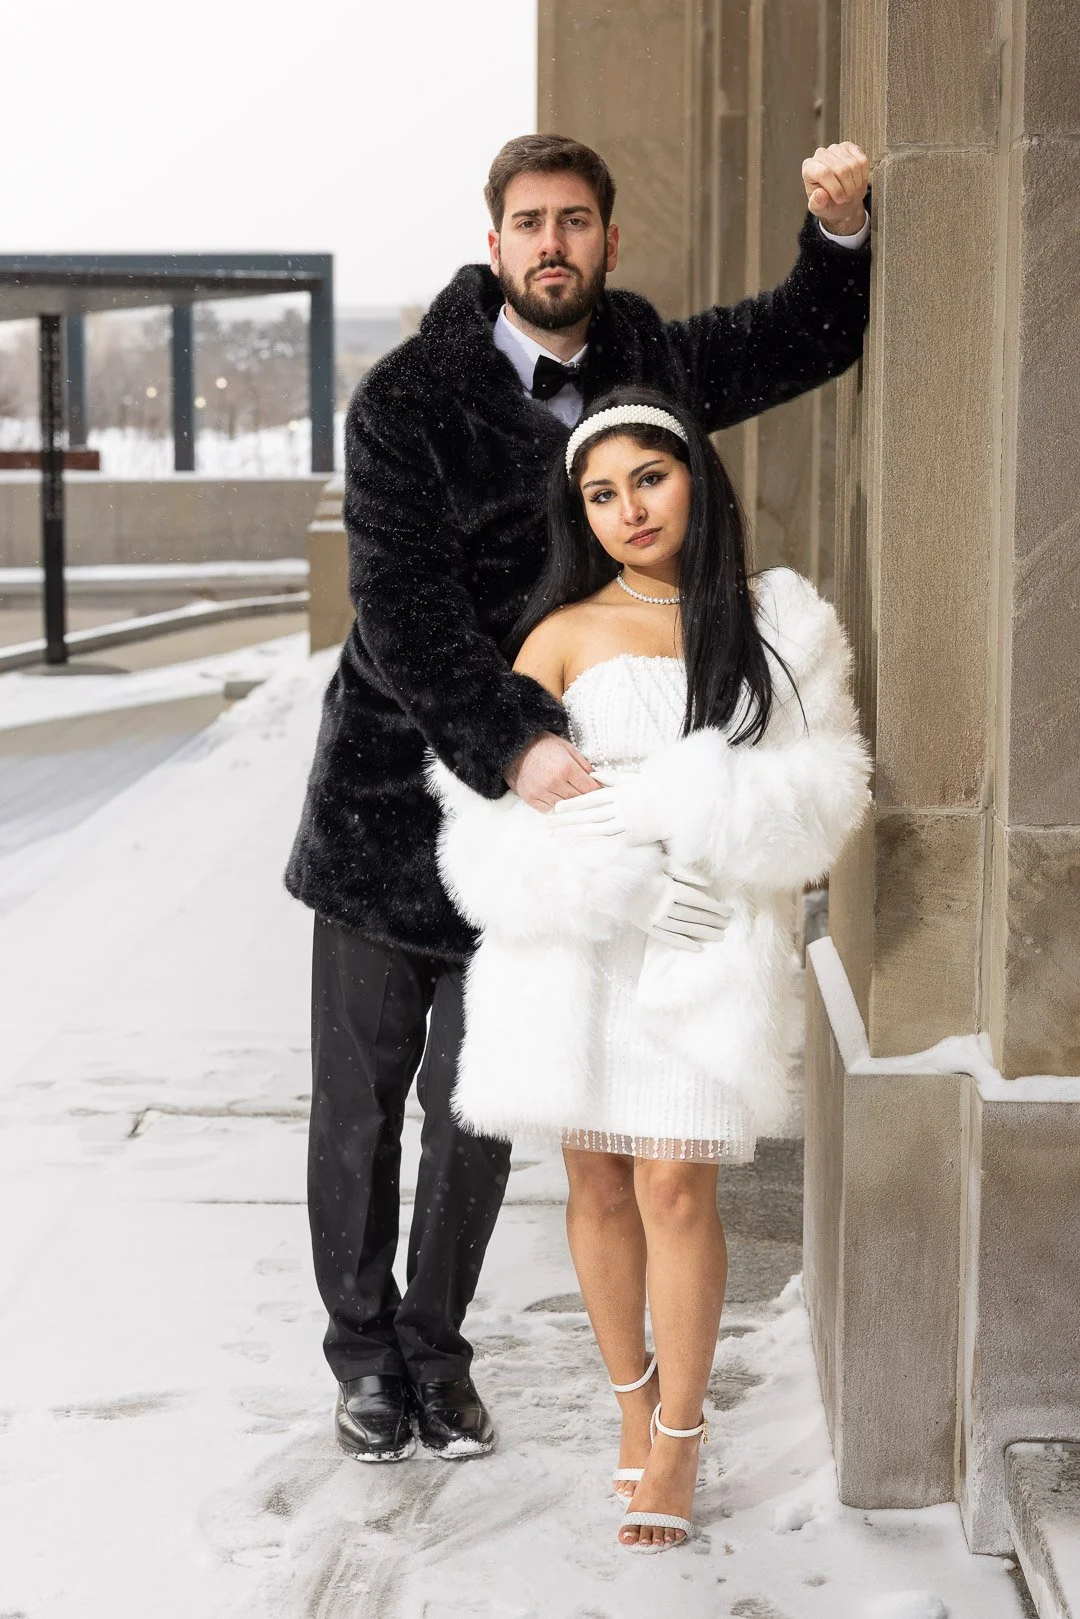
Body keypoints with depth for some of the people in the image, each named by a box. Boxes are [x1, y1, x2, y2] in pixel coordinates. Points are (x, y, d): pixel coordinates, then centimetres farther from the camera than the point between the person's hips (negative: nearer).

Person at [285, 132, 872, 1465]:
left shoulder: (646, 367, 4)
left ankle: (436, 1350, 26)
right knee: (360, 1103, 7)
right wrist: (510, 742, -32)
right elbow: (400, 608, -19)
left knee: (479, 1109, 7)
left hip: (538, 803, 3)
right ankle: (364, 1355, 25)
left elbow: (809, 341, 19)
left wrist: (840, 227, 0)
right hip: (390, 794, -3)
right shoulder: (408, 398, -11)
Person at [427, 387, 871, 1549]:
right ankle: (632, 1398, 29)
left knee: (674, 1186, -6)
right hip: (577, 943, 1)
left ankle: (678, 1438, 10)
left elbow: (823, 790, -1)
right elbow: (493, 798, -1)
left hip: (707, 944, -1)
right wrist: (623, 885, -12)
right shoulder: (565, 634, 4)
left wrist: (676, 807, -12)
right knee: (597, 1185, 9)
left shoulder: (772, 624, 5)